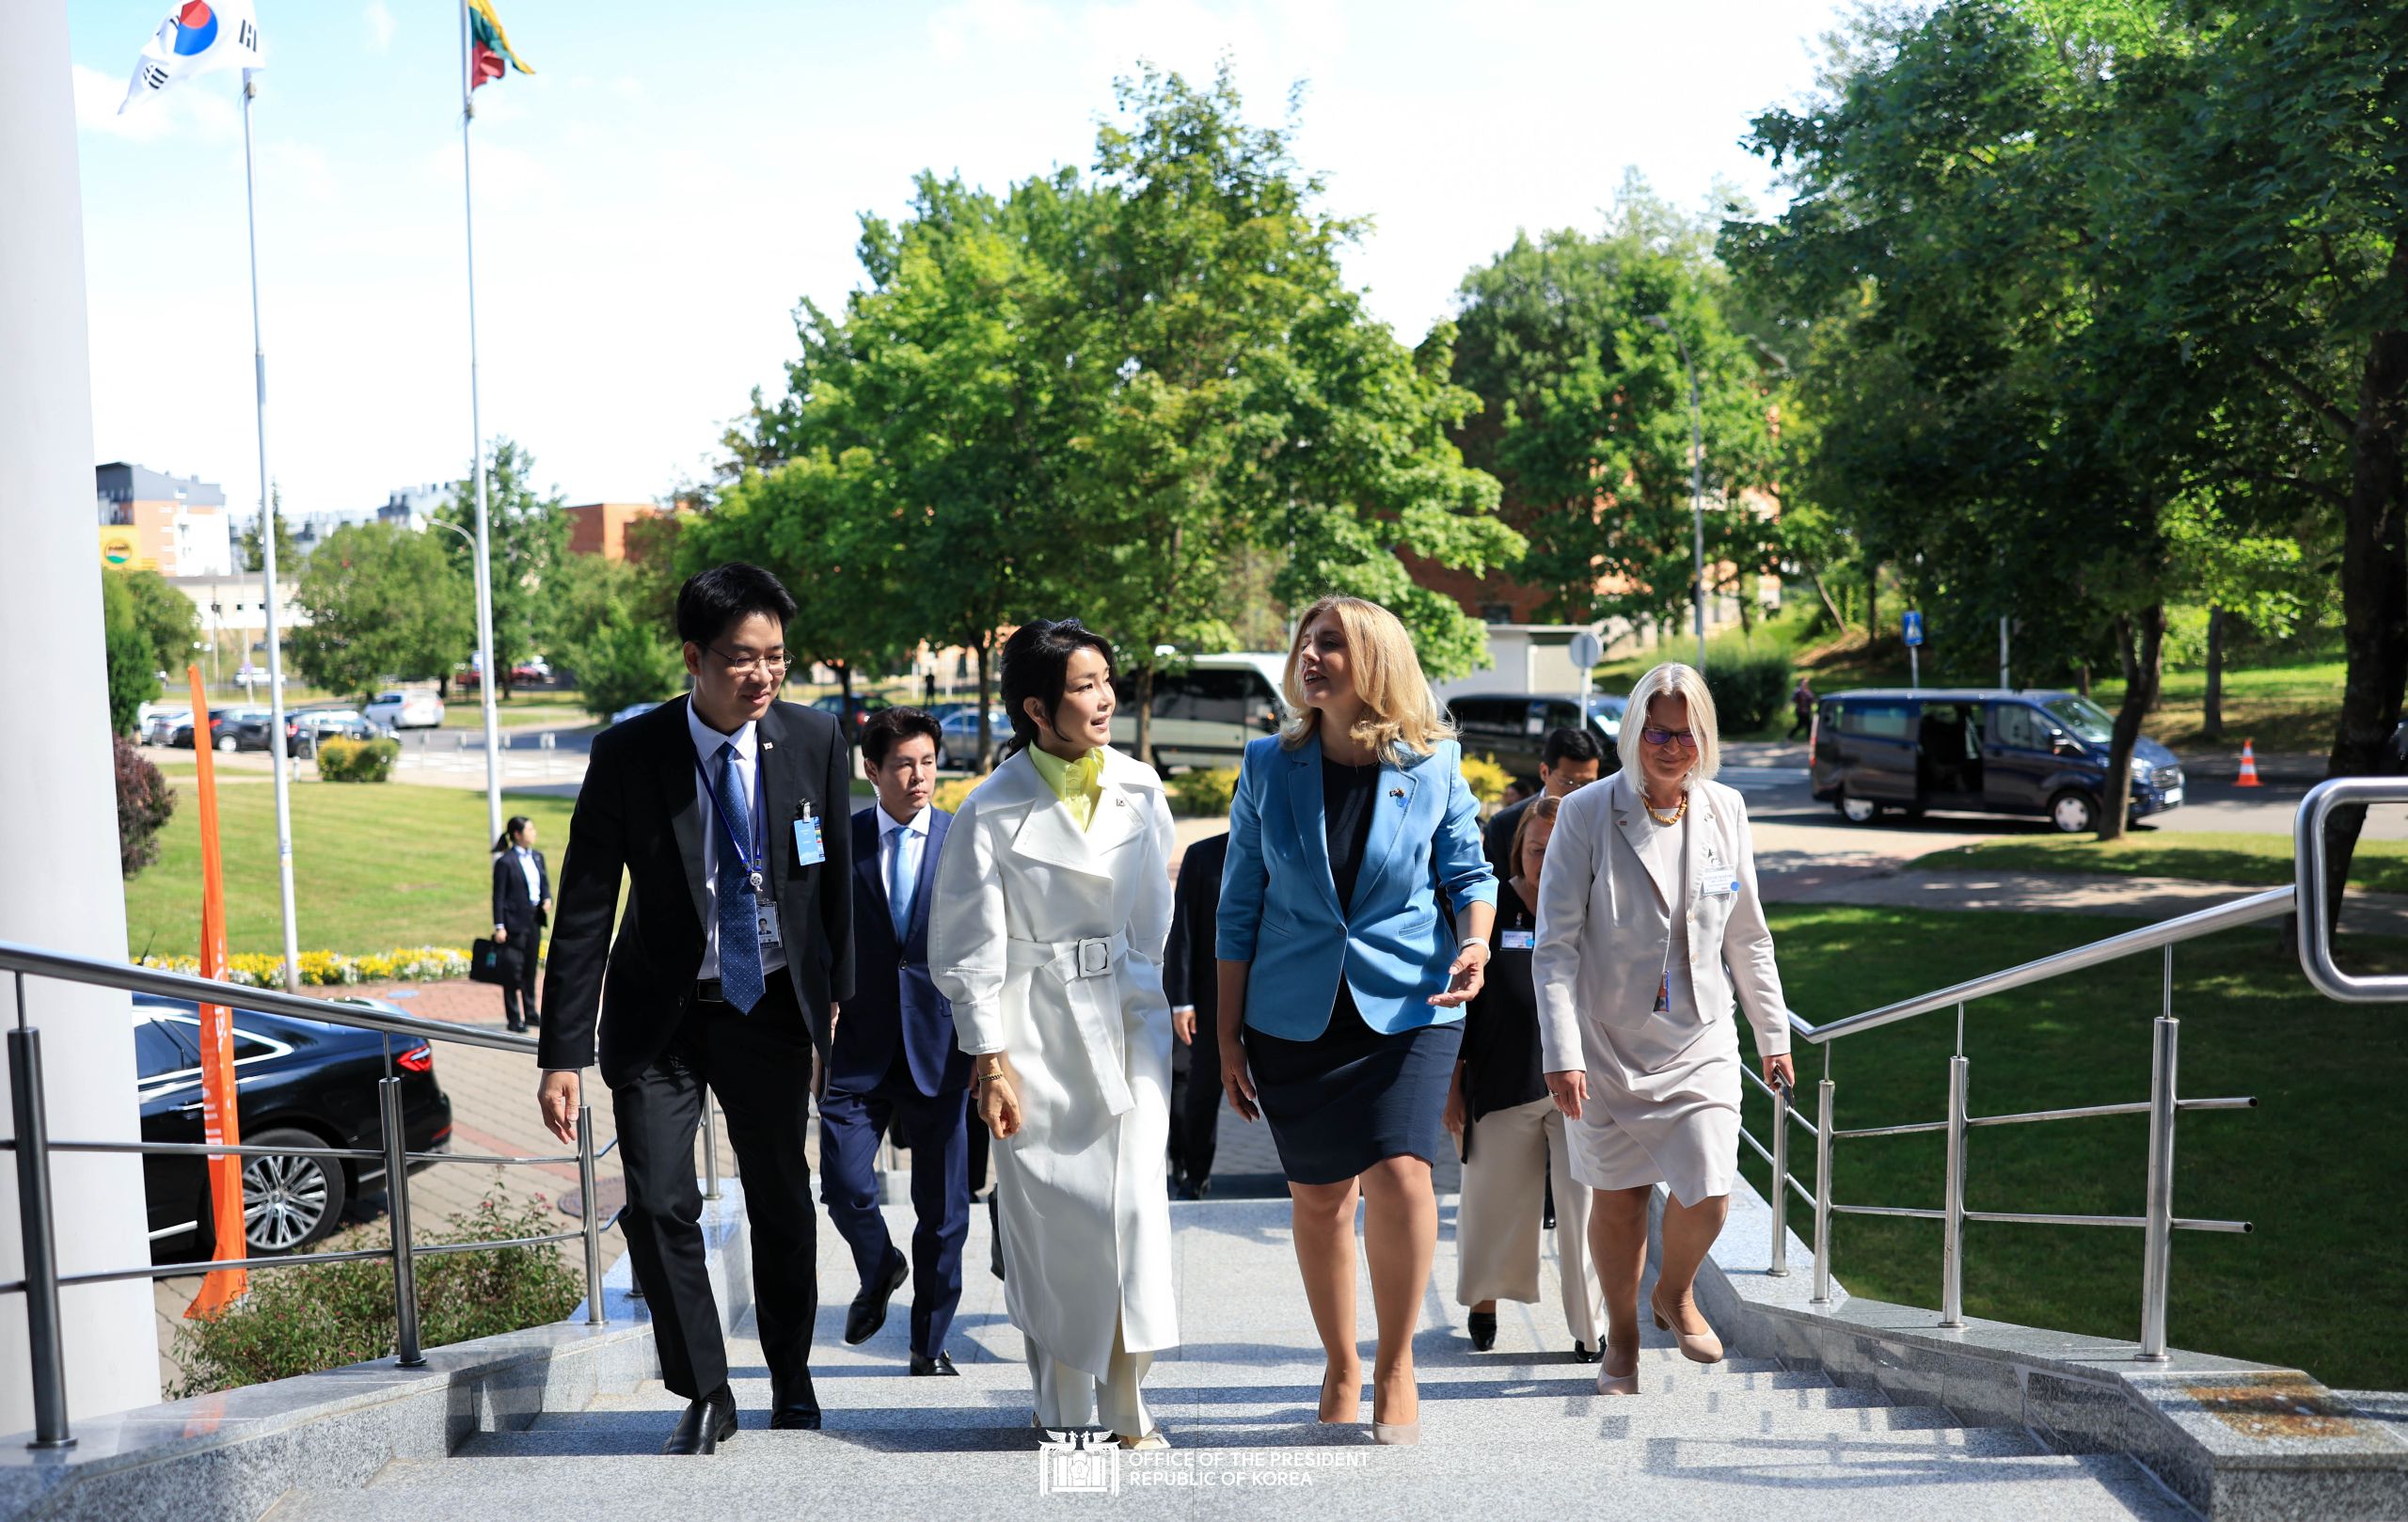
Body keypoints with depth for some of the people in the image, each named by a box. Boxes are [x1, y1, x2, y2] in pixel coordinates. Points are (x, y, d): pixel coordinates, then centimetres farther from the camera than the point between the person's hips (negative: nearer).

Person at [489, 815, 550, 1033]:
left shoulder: (537, 857, 9)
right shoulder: (505, 862, -11)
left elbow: (545, 883, 17)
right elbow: (498, 896, -11)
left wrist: (547, 899, -5)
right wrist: (499, 927, -14)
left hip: (535, 919, 7)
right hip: (515, 922, -7)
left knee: (530, 968, 14)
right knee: (514, 970, 1)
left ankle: (530, 1013, 24)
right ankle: (514, 1018, 8)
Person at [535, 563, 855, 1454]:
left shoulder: (815, 742, -9)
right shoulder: (627, 754, -15)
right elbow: (584, 908, -12)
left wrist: (837, 993, 10)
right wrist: (564, 1054, -15)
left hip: (771, 1009, 2)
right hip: (659, 1014, -1)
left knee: (782, 1203, 14)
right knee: (658, 1206, -8)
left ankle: (791, 1380, 35)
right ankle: (706, 1397, 14)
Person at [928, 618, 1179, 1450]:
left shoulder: (1139, 788, 3)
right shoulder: (994, 811, -8)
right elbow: (969, 950, -5)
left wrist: (1161, 1004, 13)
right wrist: (990, 1062, -8)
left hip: (1130, 1019, 3)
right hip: (1037, 1030, -3)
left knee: (1134, 1206, 1)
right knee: (1049, 1218, 3)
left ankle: (1126, 1405, 17)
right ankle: (1063, 1405, 23)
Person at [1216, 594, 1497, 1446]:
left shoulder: (1431, 764, -2)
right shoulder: (1269, 766, 0)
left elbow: (1469, 872, 8)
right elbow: (1239, 908, 4)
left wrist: (1475, 943, -14)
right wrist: (1229, 1036, 4)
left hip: (1407, 1004, -2)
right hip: (1295, 1015, 2)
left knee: (1400, 1173, -17)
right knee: (1318, 1196, 9)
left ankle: (1395, 1367, 5)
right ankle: (1341, 1370, 30)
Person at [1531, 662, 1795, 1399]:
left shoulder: (1724, 811, 2)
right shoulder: (1586, 813, -10)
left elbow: (1747, 935, 12)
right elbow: (1555, 943, -11)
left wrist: (1774, 1034, 14)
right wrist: (1561, 1053, -16)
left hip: (1700, 1041, 2)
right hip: (1610, 1042, -2)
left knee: (1707, 1197, -5)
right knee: (1618, 1198, 8)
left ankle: (1674, 1295, 29)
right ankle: (1621, 1335, 32)